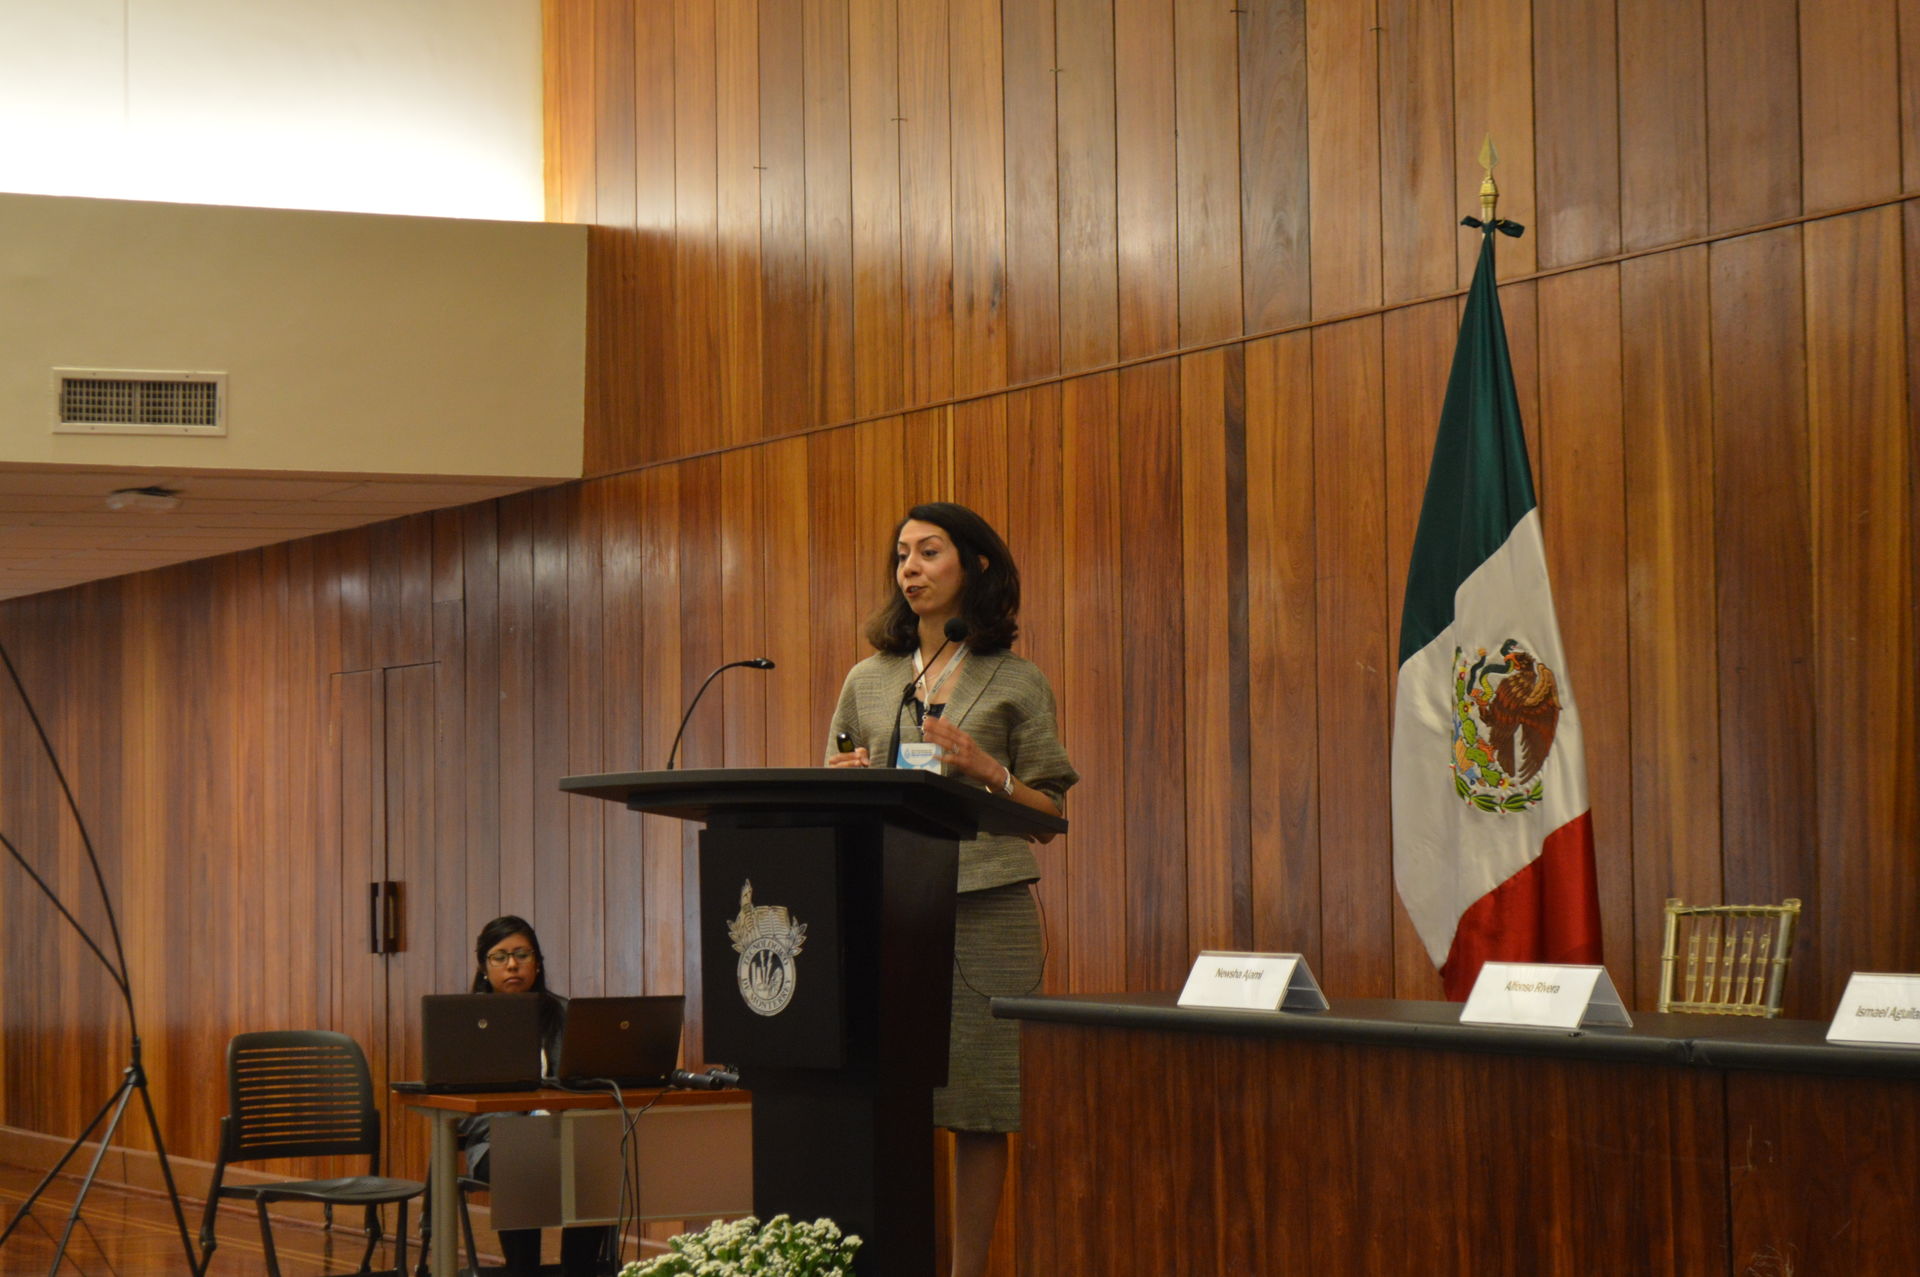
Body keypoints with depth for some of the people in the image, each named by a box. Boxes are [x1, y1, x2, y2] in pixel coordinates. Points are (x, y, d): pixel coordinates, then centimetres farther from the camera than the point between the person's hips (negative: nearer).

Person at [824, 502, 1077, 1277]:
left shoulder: (1015, 682, 7)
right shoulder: (867, 682, 16)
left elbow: (1050, 810, 6)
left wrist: (985, 770, -10)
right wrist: (846, 780, -2)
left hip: (986, 911, -2)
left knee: (979, 1108, -3)